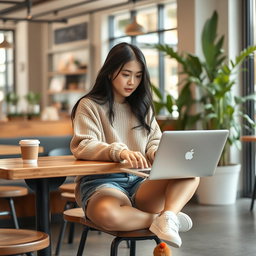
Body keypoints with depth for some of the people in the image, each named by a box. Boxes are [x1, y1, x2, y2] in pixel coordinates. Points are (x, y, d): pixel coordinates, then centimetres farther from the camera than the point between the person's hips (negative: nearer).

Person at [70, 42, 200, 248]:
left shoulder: (142, 107, 19)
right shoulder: (90, 105, 1)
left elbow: (155, 142, 14)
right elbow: (83, 147, -14)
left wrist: (158, 152, -13)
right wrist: (119, 152, -33)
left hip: (140, 182, 5)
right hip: (101, 182, -5)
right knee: (106, 214, -42)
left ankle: (167, 217, -39)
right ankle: (161, 218, -22)